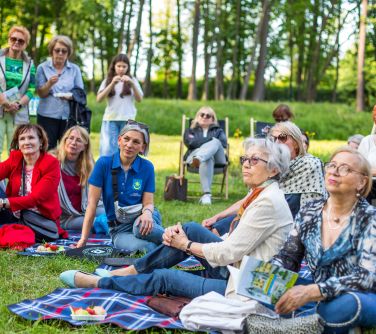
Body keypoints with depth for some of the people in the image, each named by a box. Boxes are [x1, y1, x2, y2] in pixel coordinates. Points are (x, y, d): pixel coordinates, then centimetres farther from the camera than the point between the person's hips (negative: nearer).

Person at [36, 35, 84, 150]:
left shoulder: (75, 69, 7)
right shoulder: (42, 68, 3)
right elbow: (41, 93, -2)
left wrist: (71, 96, -17)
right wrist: (49, 83, -22)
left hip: (68, 116, 1)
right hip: (47, 115, -1)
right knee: (47, 150, -2)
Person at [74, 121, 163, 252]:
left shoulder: (147, 167, -2)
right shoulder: (104, 163, -5)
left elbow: (148, 202, -2)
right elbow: (92, 203, -5)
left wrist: (147, 212, -28)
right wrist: (84, 239, -8)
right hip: (119, 229, -1)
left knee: (141, 227, -38)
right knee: (143, 247, -35)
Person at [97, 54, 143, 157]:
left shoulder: (132, 80, 10)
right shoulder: (108, 80, 9)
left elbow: (139, 99, -1)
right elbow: (99, 99, -4)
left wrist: (132, 84, -16)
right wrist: (112, 84, -15)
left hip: (128, 120, 0)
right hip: (110, 119, 0)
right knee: (107, 150, -6)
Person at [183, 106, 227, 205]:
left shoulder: (218, 131, 32)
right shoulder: (190, 130, 27)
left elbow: (223, 143, 11)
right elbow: (191, 143, 3)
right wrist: (210, 140, 0)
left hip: (216, 158, 1)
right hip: (195, 154, -1)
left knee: (215, 142, -33)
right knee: (207, 158, -40)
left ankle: (198, 159, -65)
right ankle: (206, 194, -55)